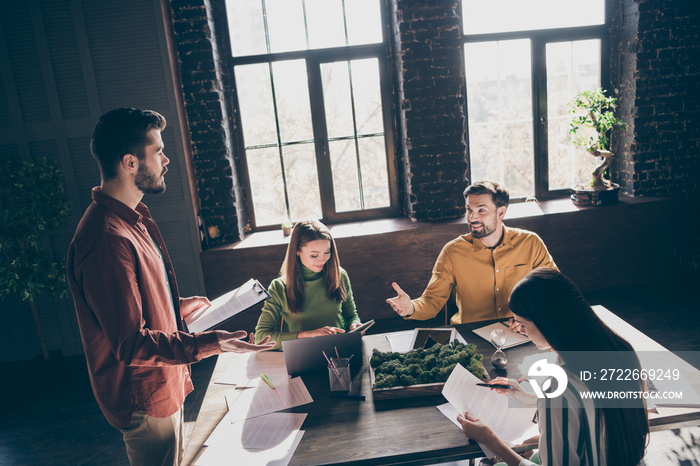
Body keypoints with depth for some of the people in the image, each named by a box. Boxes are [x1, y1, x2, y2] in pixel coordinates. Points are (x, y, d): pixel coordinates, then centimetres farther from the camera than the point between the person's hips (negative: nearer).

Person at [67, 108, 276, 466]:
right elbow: (130, 343, -30)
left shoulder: (132, 218, 5)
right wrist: (207, 344, -36)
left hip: (163, 385, 10)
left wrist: (177, 308, 20)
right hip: (143, 400, -10)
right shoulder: (106, 240, -31)